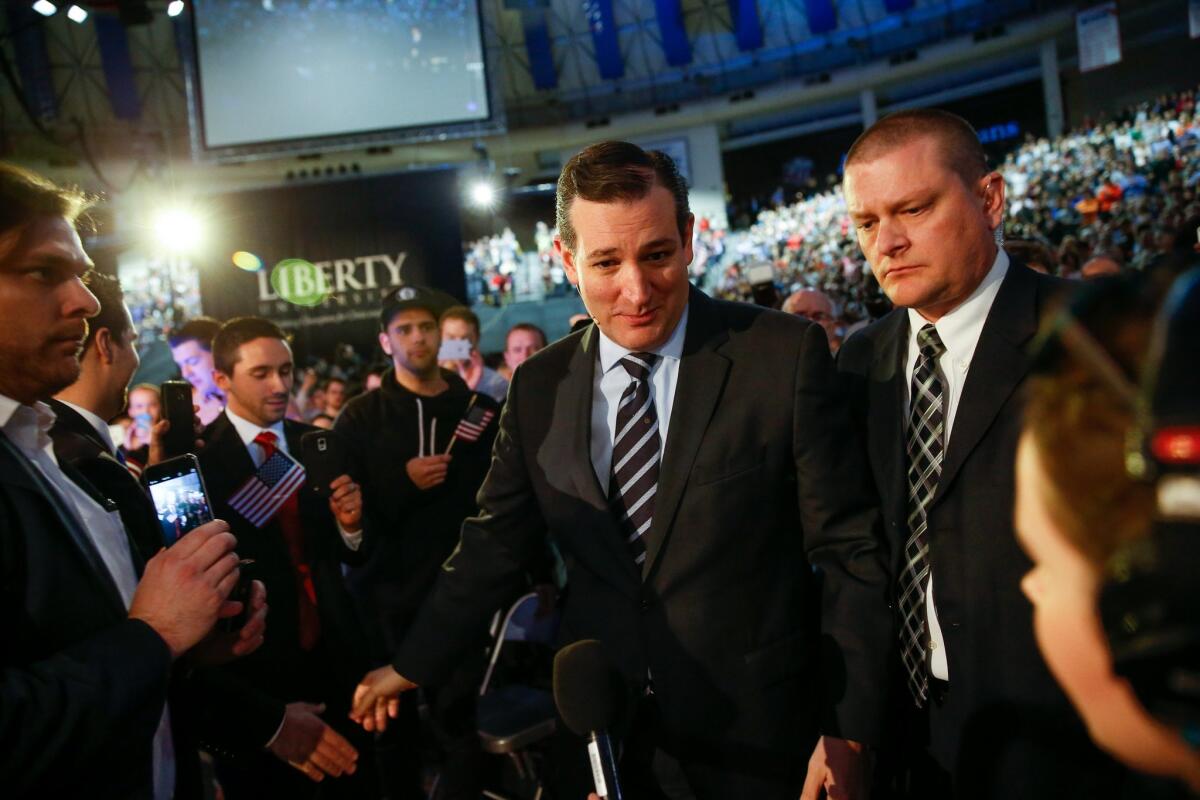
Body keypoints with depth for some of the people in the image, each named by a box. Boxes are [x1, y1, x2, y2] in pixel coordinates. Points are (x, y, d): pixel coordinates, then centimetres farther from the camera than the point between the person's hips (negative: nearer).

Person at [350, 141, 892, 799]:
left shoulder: (787, 353, -11)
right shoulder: (539, 389, 1)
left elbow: (849, 552, -9)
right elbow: (493, 546, 10)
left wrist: (848, 733, -9)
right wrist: (411, 667, 16)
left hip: (755, 743, -2)